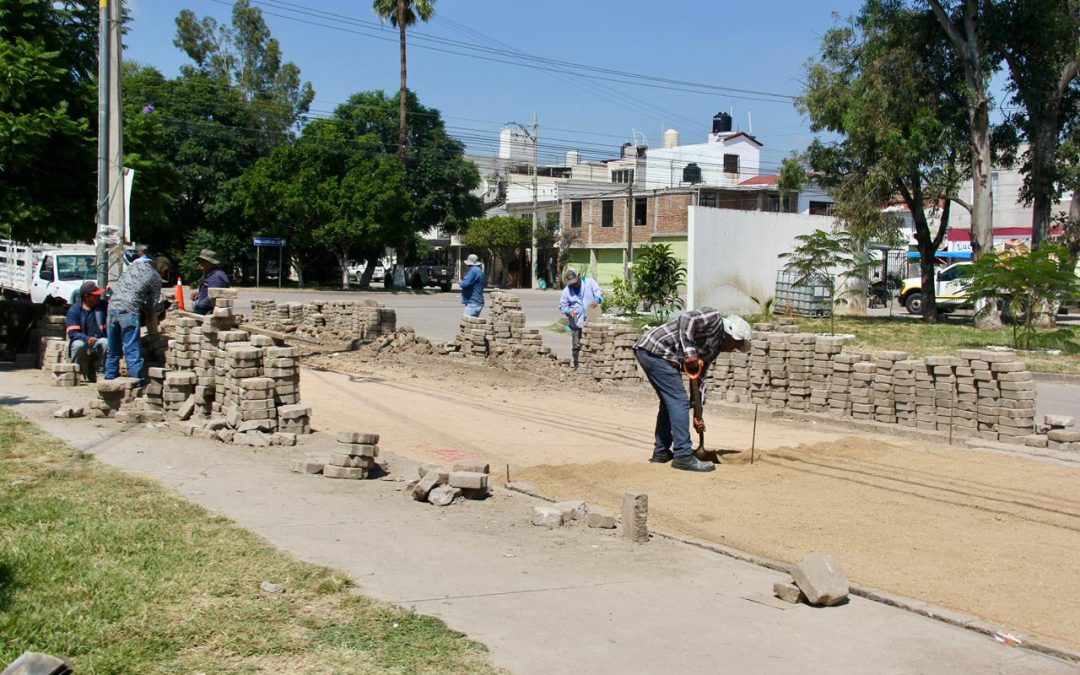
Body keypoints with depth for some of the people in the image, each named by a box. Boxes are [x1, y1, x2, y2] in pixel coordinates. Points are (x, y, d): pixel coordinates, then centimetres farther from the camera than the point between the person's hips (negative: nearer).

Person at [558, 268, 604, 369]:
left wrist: (597, 300, -29)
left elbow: (599, 293, -6)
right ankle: (576, 365, 15)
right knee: (576, 345, 4)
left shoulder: (589, 282, -2)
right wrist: (569, 311, -16)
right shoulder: (566, 291, 1)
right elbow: (562, 306, 5)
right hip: (576, 322, 1)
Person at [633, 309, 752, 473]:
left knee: (670, 401, 19)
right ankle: (684, 457, -6)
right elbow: (686, 320, -20)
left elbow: (700, 379, 20)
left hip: (648, 353, 10)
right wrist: (689, 352, -23)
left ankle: (661, 452, 27)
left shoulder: (714, 349, 20)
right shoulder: (715, 318, -4)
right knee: (679, 401, -8)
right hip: (655, 350, -10)